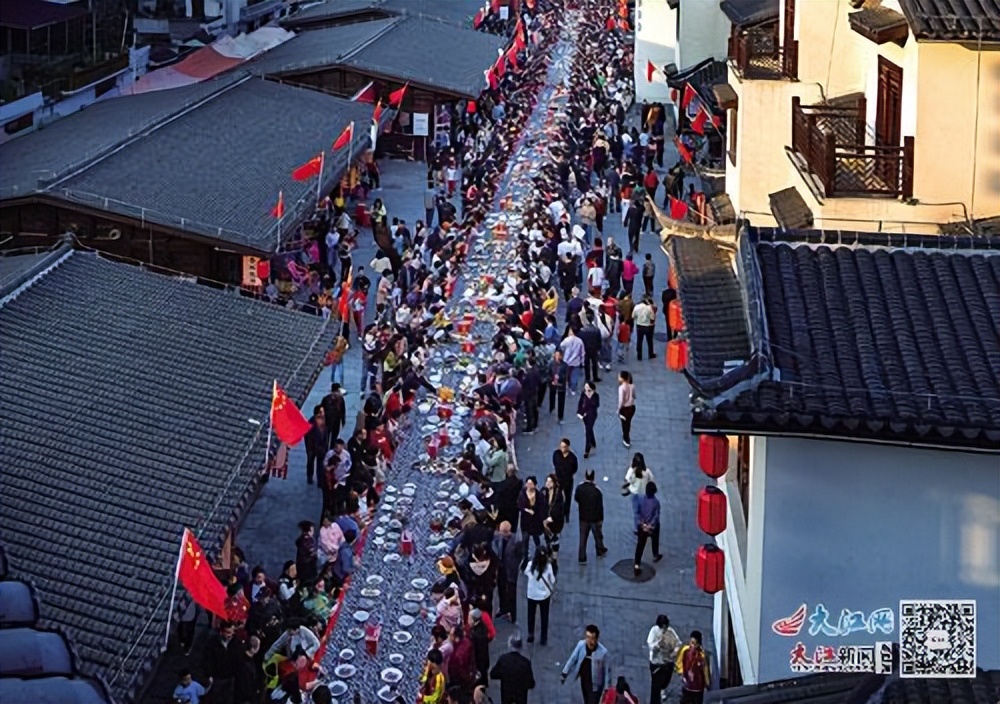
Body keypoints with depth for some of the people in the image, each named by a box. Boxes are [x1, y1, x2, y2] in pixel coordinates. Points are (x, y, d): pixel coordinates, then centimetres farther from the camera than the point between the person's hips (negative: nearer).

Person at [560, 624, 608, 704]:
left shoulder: (603, 651, -23)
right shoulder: (581, 644, -15)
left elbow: (605, 669, -13)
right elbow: (572, 658, -3)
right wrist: (565, 674, -1)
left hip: (595, 684, -5)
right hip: (584, 681, 5)